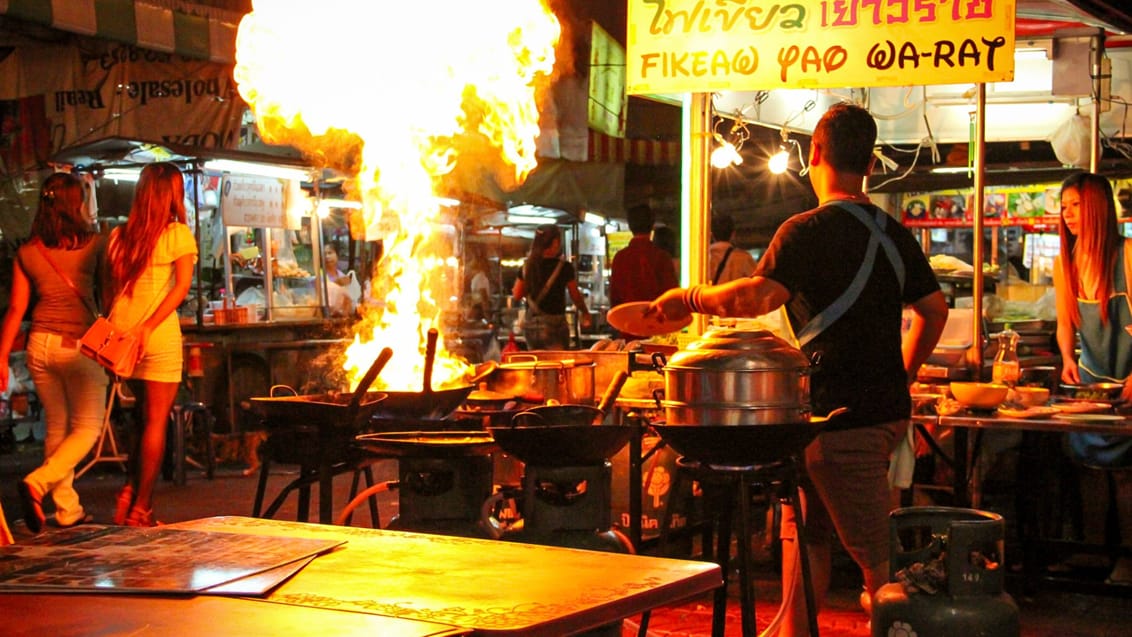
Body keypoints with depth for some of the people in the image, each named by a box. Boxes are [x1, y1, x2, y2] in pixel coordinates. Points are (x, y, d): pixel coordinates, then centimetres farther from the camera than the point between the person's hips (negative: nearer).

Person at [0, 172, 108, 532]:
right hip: (80, 345, -4)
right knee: (87, 429, 5)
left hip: (40, 344, 4)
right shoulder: (95, 244, -4)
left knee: (56, 428, 15)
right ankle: (37, 484, -16)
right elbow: (107, 296, 1)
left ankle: (68, 510, 17)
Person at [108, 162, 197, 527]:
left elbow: (110, 288, 10)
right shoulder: (178, 233, -3)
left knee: (146, 415, 20)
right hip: (159, 333, -5)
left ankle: (130, 491, 11)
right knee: (156, 420, 2)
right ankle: (140, 508, 4)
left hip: (120, 331, 5)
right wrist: (147, 328, -16)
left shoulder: (119, 235, 10)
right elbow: (183, 285, -13)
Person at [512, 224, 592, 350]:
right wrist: (585, 313, 18)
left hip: (530, 324, 5)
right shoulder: (564, 267, -9)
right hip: (553, 324, -5)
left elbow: (517, 295, 10)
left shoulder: (527, 267, 2)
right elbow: (576, 296, 2)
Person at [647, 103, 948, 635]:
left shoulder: (808, 230, -13)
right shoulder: (893, 233, 11)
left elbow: (758, 296, -27)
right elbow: (934, 311, 16)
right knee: (805, 531, 19)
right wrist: (899, 378, 25)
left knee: (875, 555, -4)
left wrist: (689, 298, -12)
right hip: (888, 409, 8)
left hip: (842, 418, -8)